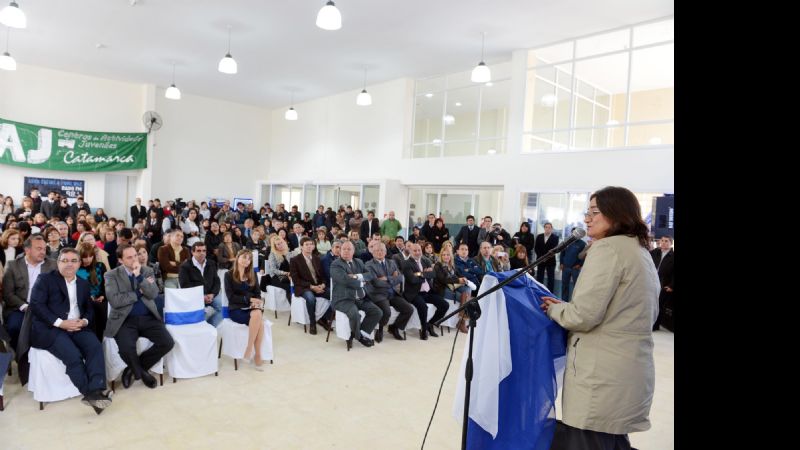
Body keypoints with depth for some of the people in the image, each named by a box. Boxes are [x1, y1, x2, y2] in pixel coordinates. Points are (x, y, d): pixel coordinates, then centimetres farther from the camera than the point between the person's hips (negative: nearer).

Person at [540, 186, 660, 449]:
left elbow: (584, 315, -21)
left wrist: (553, 309, 0)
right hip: (630, 372, 10)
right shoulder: (641, 251, 16)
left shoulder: (608, 247, -13)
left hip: (602, 376, -10)